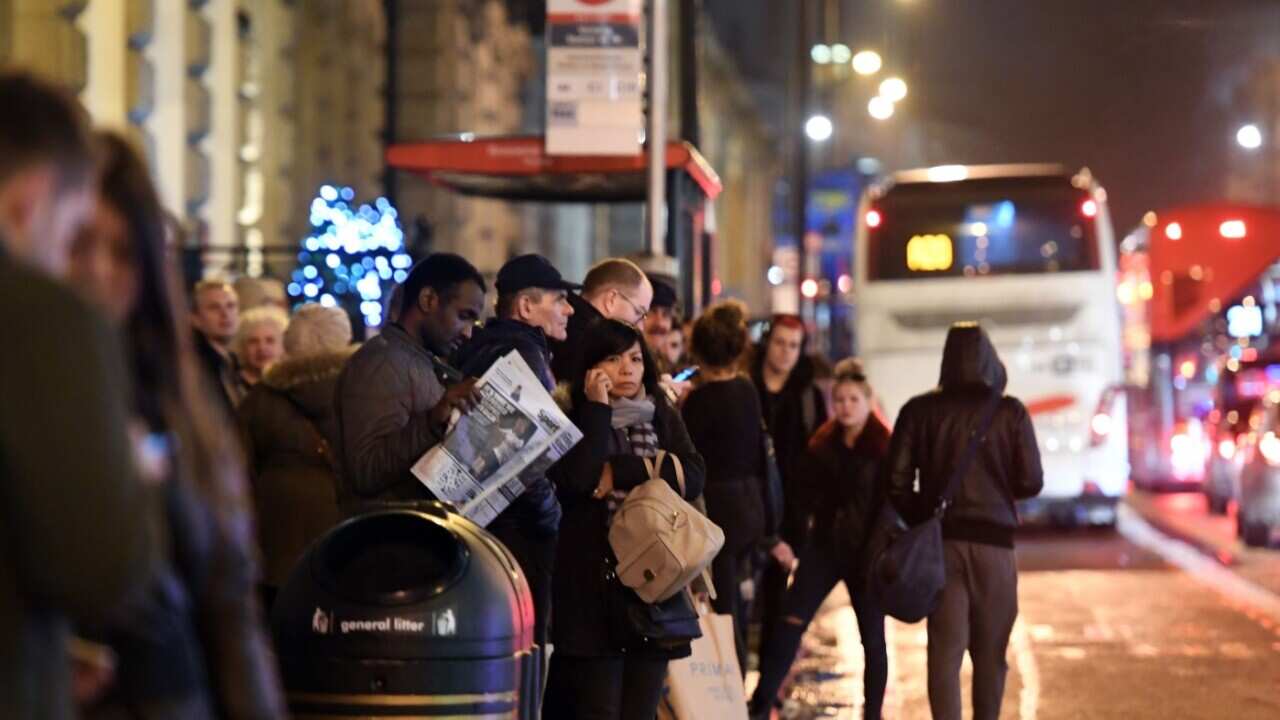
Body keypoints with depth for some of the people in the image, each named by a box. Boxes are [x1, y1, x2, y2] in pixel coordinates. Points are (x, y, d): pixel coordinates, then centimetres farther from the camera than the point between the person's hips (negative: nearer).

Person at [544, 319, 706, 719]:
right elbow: (576, 479, -17)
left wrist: (621, 473, -10)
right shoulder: (573, 421, 1)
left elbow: (693, 476, -1)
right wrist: (598, 409, -11)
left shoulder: (664, 419, 14)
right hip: (594, 584, -4)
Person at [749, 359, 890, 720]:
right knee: (789, 624, -6)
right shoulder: (821, 445, 6)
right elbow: (804, 496, 11)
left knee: (872, 637, 7)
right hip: (824, 545, 3)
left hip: (865, 552, -3)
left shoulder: (884, 449, -7)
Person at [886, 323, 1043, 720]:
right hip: (993, 541, 0)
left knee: (945, 648, -1)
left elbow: (898, 481, -3)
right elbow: (1031, 482, -2)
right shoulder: (1010, 412, -3)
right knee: (989, 652, 12)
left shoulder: (919, 411, -1)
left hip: (939, 540, 1)